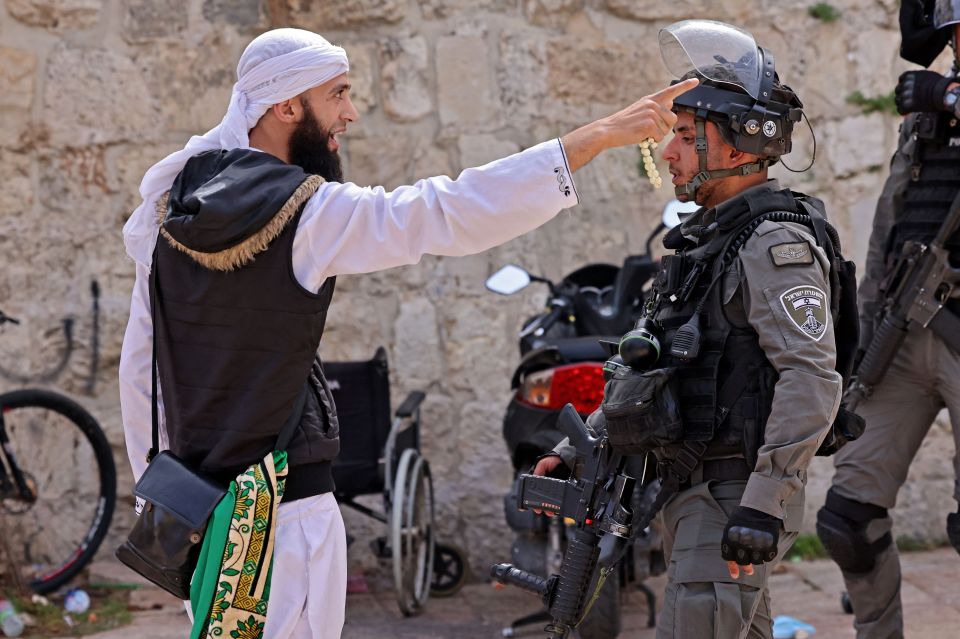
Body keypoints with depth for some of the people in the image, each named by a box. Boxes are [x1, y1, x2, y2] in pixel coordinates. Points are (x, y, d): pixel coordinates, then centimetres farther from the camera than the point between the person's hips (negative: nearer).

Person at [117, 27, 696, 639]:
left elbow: (138, 363, 10)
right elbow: (455, 213, -22)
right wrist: (604, 133, -20)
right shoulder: (308, 213, -15)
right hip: (285, 504, -7)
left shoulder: (171, 212, 5)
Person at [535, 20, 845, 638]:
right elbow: (656, 364, 23)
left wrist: (764, 505, -29)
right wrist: (580, 448, 16)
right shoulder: (708, 239, 16)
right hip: (695, 494, 10)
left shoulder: (775, 245, -16)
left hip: (736, 500, -10)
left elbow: (812, 381, -24)